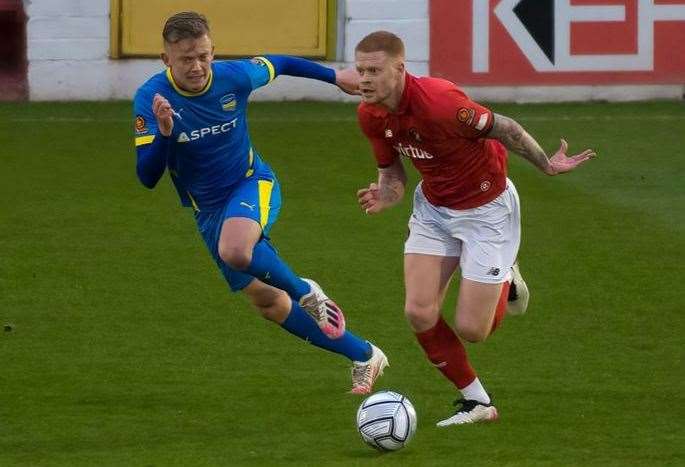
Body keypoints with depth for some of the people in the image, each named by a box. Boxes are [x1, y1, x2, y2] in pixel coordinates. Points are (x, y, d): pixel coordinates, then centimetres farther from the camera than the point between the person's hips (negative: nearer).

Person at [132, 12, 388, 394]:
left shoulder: (234, 76, -17)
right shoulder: (151, 99, -20)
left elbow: (277, 64, 6)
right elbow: (148, 177, -22)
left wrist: (335, 76, 18)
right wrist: (164, 133, -40)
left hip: (252, 184, -2)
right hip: (207, 209, 2)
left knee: (233, 250, -37)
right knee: (269, 304, 7)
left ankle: (305, 291, -8)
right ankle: (364, 357, 23)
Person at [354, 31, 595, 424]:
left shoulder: (438, 101, -34)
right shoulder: (370, 115, -10)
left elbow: (503, 128, -21)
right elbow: (392, 170, 4)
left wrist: (546, 164, -18)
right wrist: (385, 195, -18)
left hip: (487, 208, -6)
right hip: (433, 208, 6)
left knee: (471, 329, -6)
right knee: (420, 313, -9)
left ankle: (505, 283, 30)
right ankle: (476, 401, 10)